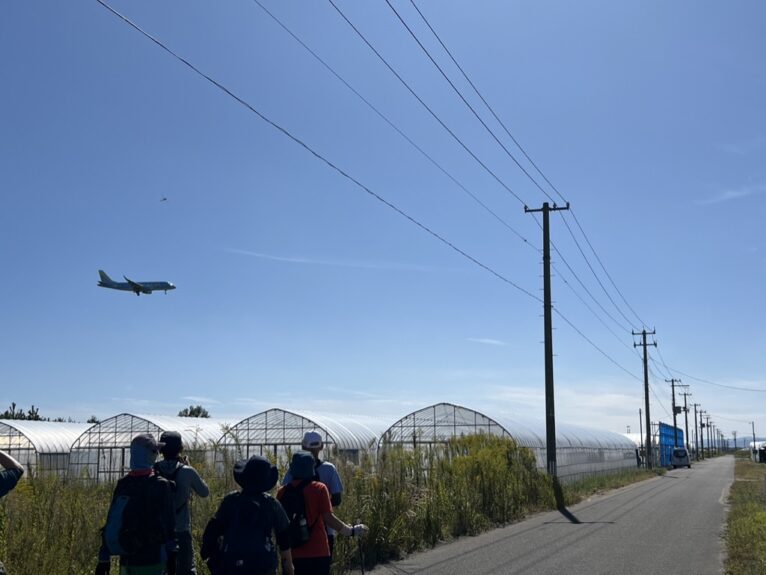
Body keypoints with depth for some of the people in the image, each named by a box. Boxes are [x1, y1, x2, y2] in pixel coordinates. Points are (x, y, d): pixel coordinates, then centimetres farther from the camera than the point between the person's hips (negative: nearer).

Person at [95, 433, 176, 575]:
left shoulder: (122, 484, 3)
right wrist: (171, 555, -1)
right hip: (152, 561, -5)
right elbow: (168, 524, -9)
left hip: (127, 561, 5)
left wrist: (103, 558, 11)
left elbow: (110, 523, 5)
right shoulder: (160, 485, -10)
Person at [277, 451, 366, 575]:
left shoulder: (283, 491, 1)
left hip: (293, 552, 3)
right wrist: (351, 530, 0)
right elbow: (328, 518, -12)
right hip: (317, 552, -3)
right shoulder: (319, 488, -8)